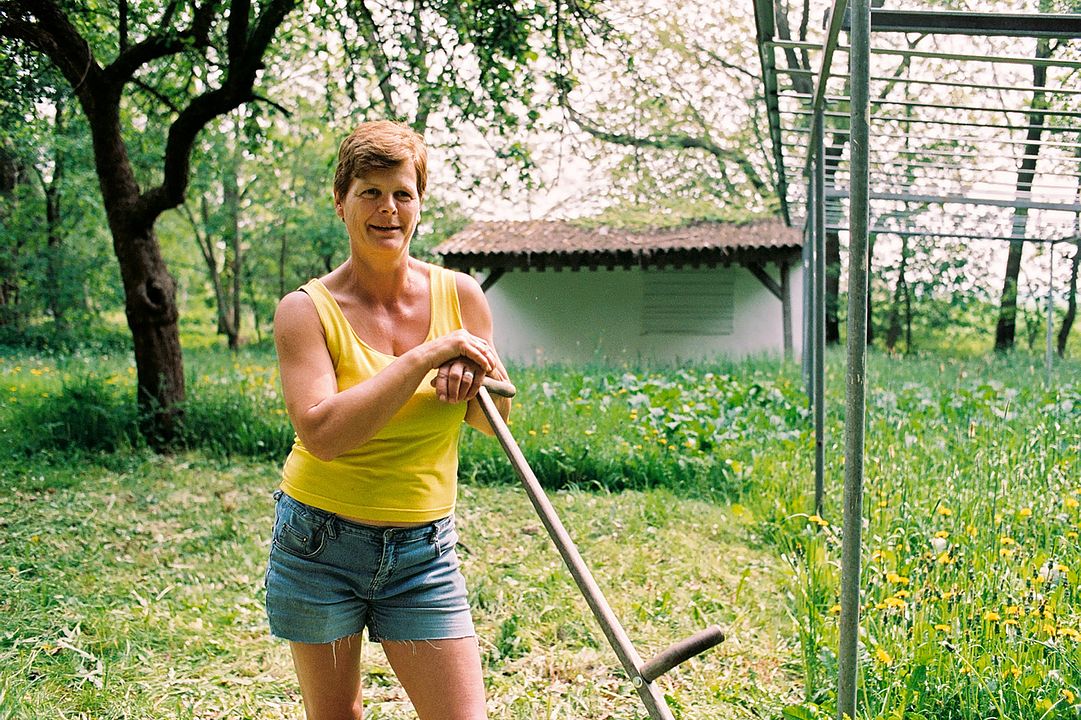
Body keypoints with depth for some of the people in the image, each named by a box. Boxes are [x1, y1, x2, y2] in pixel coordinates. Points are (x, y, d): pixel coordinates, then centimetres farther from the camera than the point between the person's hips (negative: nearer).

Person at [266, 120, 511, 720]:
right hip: (320, 544, -1)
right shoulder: (307, 309, -9)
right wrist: (424, 357, -25)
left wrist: (471, 382, -15)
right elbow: (321, 433, -24)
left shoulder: (460, 295, 0)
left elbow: (496, 420, 7)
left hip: (424, 550, 2)